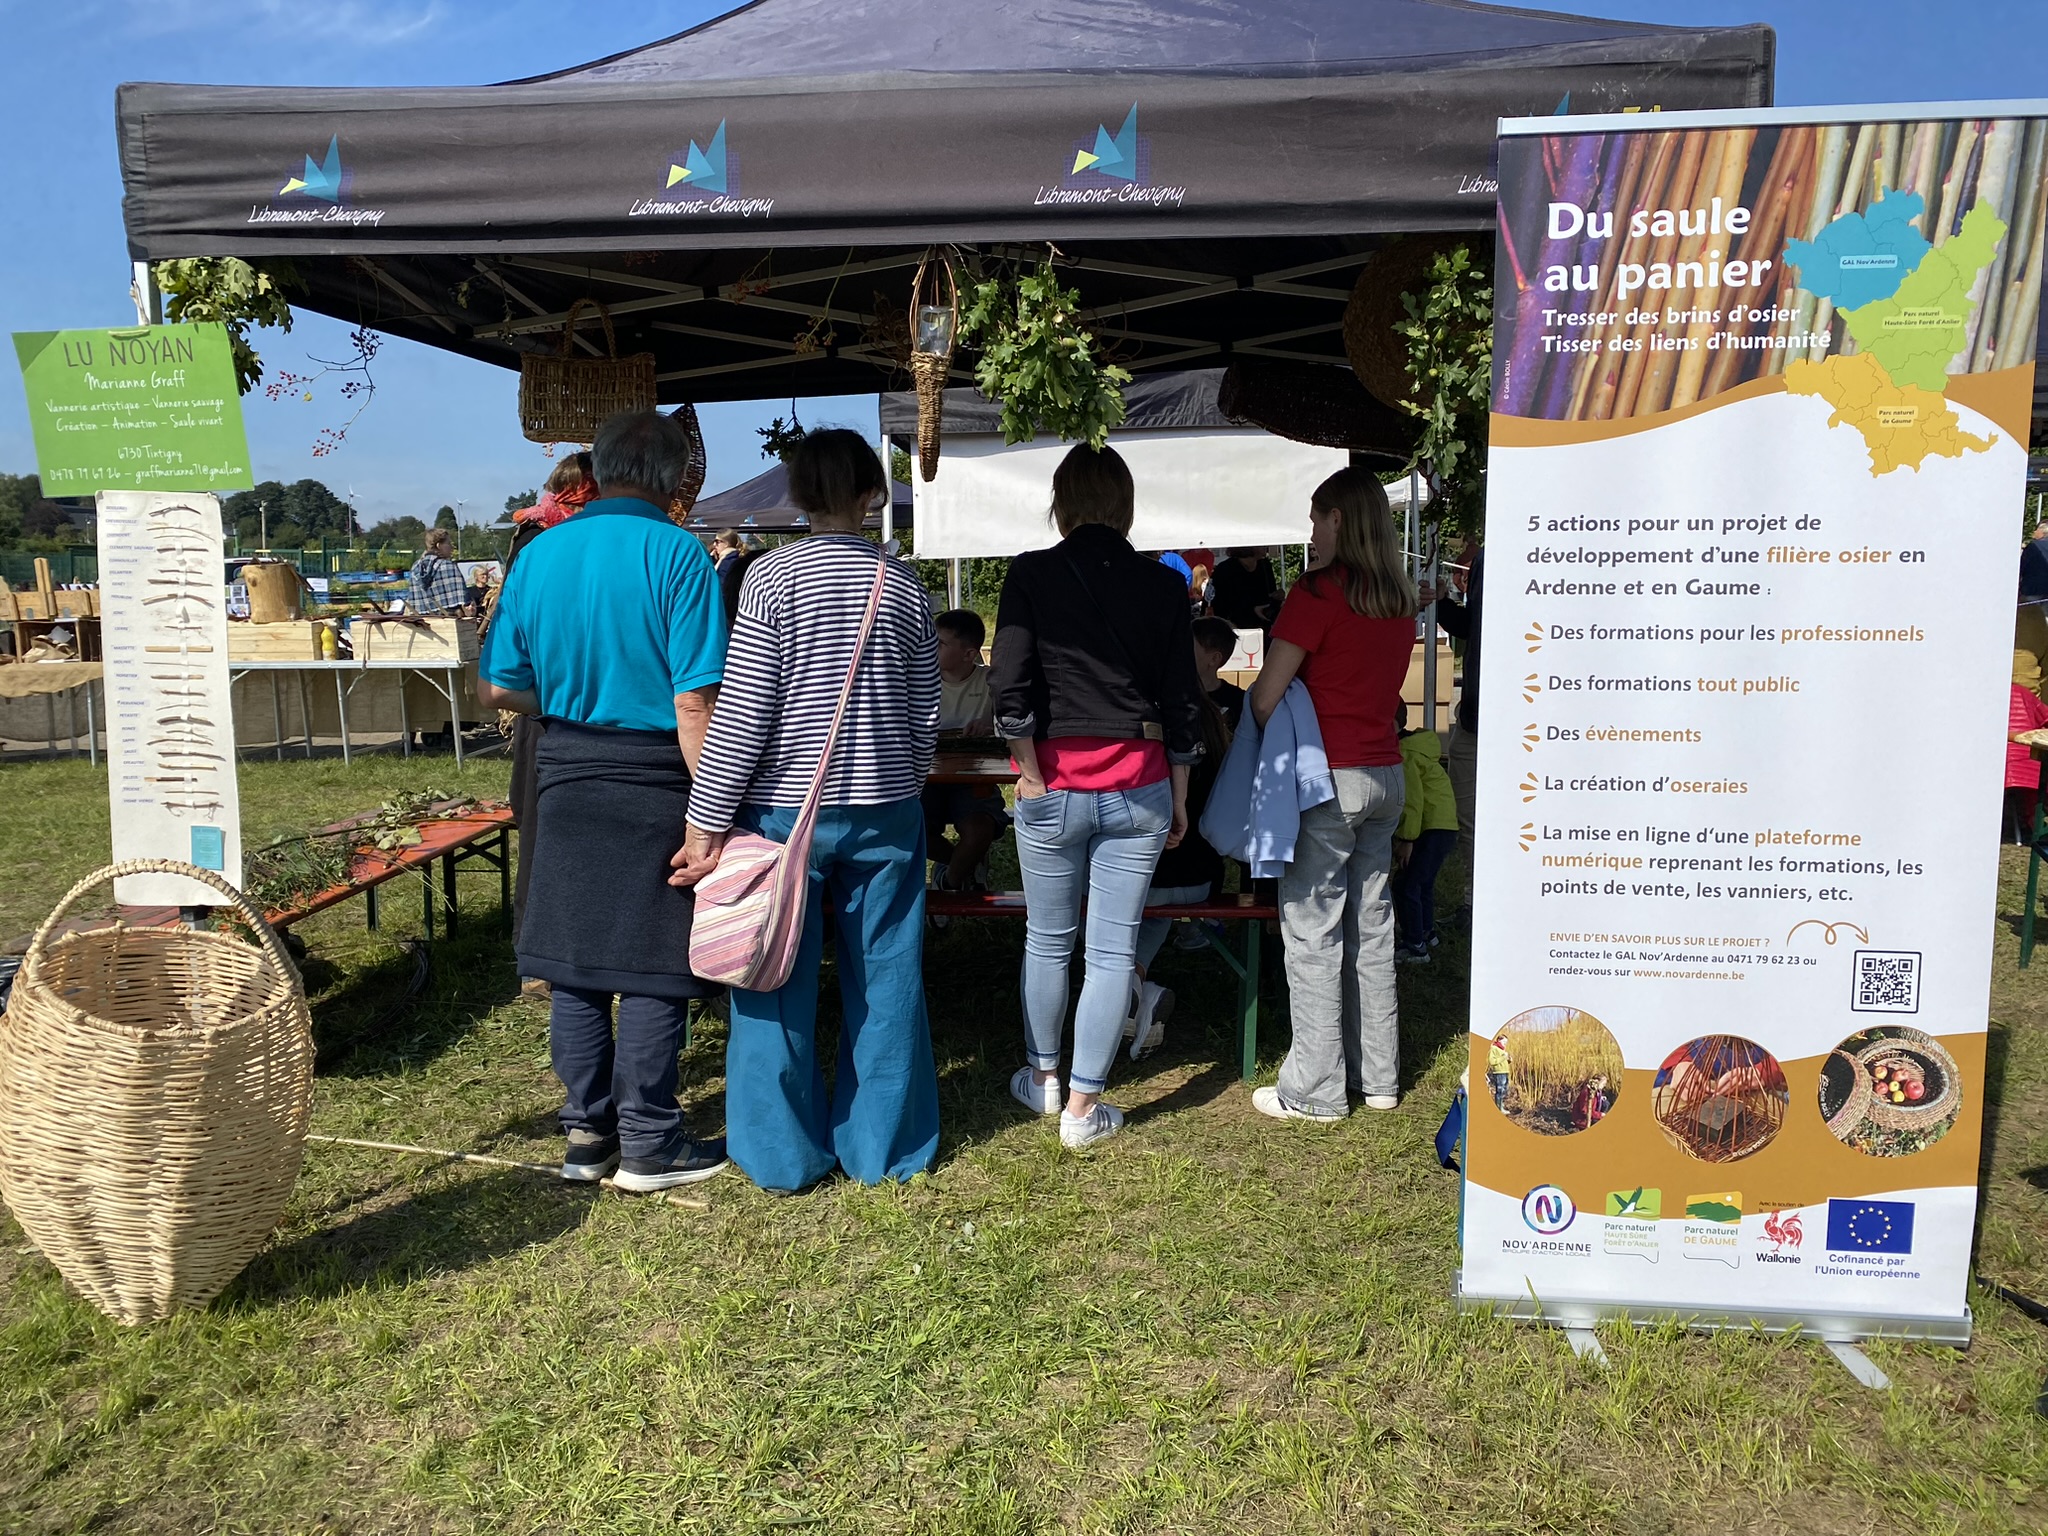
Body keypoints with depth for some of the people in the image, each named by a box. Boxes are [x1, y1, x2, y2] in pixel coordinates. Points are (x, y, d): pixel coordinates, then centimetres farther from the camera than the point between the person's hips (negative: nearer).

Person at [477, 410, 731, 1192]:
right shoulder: (676, 554, -11)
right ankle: (647, 1144, 13)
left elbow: (497, 687, 7)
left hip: (565, 776, 5)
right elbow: (695, 701, -16)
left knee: (573, 962, 12)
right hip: (652, 780, -5)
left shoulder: (538, 555, 4)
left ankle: (588, 1133, 23)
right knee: (653, 967, 4)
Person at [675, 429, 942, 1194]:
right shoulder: (904, 584, 2)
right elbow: (924, 719, 5)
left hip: (785, 811, -3)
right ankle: (884, 1145, 23)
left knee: (777, 982, 9)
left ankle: (784, 1152, 19)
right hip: (885, 811, 3)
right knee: (884, 979, 12)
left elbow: (742, 711, -13)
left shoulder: (772, 576, -8)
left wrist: (707, 822, -9)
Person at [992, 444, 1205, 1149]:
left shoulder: (1032, 574, -4)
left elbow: (1011, 690, -12)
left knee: (1047, 940, 16)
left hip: (1056, 786, -1)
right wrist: (1177, 798, 14)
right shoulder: (1163, 584, 3)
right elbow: (1182, 702, 6)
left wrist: (1033, 777, -2)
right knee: (1114, 949, 6)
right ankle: (1084, 1104, 12)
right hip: (1139, 785, 1)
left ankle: (1043, 1077, 32)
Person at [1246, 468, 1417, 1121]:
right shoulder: (1400, 596, 9)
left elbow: (1266, 695, -13)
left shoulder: (1320, 588, -12)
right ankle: (1378, 1077, 24)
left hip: (1328, 777, -7)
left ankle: (1315, 1091, 8)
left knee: (1313, 930, 1)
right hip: (1386, 773, 7)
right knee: (1372, 925, 14)